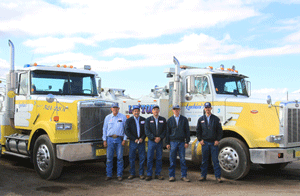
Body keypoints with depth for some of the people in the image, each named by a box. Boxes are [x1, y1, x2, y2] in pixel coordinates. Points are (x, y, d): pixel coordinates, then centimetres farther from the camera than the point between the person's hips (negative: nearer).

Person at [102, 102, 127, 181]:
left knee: (120, 158, 1)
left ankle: (119, 175, 10)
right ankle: (109, 175, 11)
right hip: (110, 139, 1)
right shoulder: (108, 117, 9)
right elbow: (105, 129, 12)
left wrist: (124, 139, -1)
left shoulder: (123, 117, 5)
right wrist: (104, 140, 6)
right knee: (109, 158, 2)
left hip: (119, 139, -1)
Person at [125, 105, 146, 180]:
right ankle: (132, 173, 13)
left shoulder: (143, 120, 8)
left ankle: (141, 173, 11)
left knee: (142, 158, 1)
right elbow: (127, 131, -2)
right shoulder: (129, 120, 4)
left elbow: (146, 130, 8)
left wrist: (142, 138, -8)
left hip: (141, 141, 1)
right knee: (131, 158, 2)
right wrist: (134, 139, -9)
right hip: (133, 142, -1)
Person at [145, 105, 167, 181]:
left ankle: (158, 174, 13)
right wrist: (154, 138, -12)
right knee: (149, 158, -2)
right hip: (151, 141, -1)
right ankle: (149, 174, 5)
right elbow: (147, 131, -2)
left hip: (160, 141, 1)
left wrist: (160, 137, -11)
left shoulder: (163, 120, 9)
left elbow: (165, 130, 4)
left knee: (159, 158, 4)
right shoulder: (148, 120, 5)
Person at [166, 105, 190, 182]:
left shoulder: (184, 119, 7)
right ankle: (172, 176, 10)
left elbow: (187, 131, 6)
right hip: (173, 142, 0)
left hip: (182, 142, 0)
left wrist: (187, 142, -1)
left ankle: (184, 176, 9)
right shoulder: (169, 120, 8)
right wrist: (167, 143, 3)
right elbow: (167, 132, 8)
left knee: (183, 159, 2)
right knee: (172, 159, 2)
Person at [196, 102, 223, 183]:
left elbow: (220, 130, 4)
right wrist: (200, 139, 2)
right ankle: (203, 176, 16)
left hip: (214, 143, -1)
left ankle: (218, 176, 4)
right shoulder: (201, 119, 9)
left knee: (215, 160, -1)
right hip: (205, 142, 2)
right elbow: (198, 130, 12)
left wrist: (217, 140, -4)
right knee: (204, 160, 7)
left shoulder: (216, 119, 4)